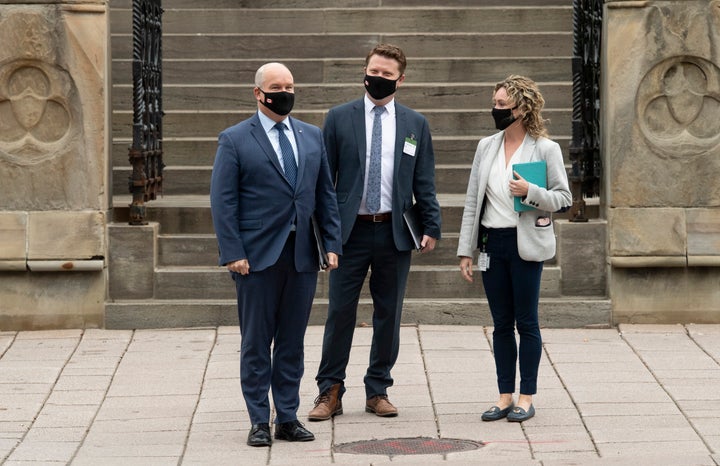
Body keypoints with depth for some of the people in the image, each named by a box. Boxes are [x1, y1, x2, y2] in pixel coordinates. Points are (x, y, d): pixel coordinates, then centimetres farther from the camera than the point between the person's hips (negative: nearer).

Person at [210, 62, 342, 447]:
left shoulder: (312, 137, 13)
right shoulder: (235, 140, -1)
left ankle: (288, 418, 15)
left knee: (292, 342, 8)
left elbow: (325, 195, 14)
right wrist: (233, 253, -12)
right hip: (257, 256, -4)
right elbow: (223, 201, -5)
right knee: (256, 343, 1)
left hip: (302, 255, 4)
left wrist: (332, 243, 5)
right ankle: (259, 422, 8)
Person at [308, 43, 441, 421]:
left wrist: (431, 227, 2)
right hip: (351, 230, -2)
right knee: (340, 312, -1)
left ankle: (378, 390, 16)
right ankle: (330, 392, 6)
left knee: (388, 315, 6)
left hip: (395, 231, 2)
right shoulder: (339, 118, 4)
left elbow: (424, 182, 10)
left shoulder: (415, 124, 8)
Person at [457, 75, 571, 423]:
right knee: (501, 324, 8)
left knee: (526, 322, 1)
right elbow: (473, 201, 10)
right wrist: (465, 250, 7)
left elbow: (563, 198, -3)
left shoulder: (546, 149, -5)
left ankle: (526, 397, 9)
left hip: (526, 245, -4)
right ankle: (505, 396, 14)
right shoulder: (487, 147, 9)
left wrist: (531, 192, -21)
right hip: (492, 243, 4)